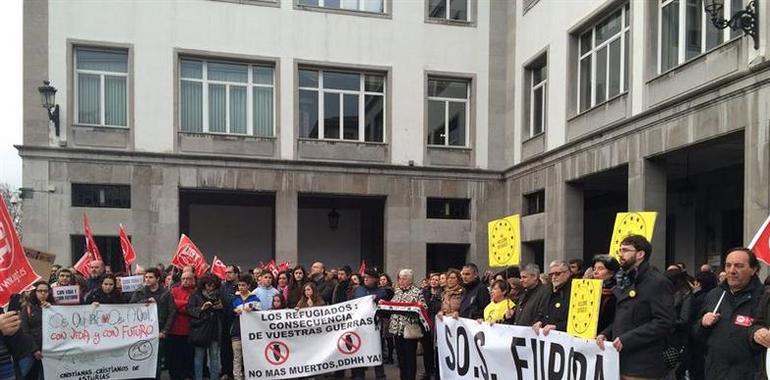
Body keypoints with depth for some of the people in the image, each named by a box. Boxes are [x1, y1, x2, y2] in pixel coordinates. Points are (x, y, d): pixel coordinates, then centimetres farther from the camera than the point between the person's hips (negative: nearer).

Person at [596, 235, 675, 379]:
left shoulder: (658, 282, -11)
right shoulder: (626, 282, 17)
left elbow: (664, 322, -20)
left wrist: (627, 339, -22)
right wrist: (606, 334, 5)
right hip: (621, 362, 8)